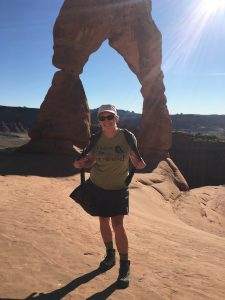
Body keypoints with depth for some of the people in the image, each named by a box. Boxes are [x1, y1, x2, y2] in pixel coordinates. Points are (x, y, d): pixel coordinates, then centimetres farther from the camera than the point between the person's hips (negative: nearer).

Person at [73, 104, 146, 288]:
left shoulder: (127, 137, -14)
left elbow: (136, 162, -6)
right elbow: (90, 160, 2)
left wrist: (140, 164, -29)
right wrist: (81, 164, -19)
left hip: (119, 188, -3)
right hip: (98, 187, 3)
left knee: (117, 224, -8)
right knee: (104, 222, 14)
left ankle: (125, 265, 12)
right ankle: (110, 255, 38)